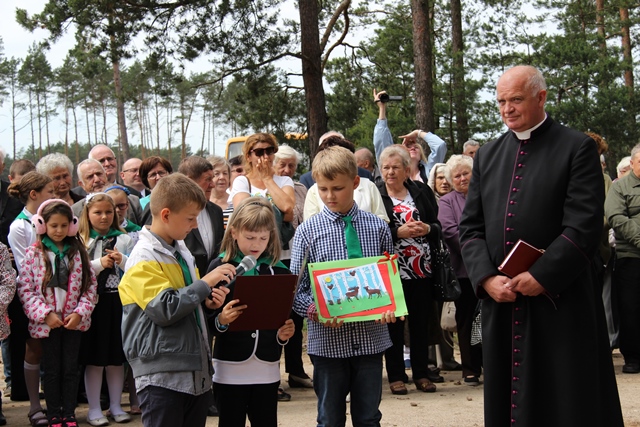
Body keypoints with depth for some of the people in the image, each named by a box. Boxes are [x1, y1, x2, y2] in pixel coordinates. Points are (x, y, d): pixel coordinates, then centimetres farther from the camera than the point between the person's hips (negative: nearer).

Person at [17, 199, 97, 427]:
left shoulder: (78, 252, 2)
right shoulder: (34, 253, -4)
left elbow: (90, 284, 2)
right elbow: (25, 289, -7)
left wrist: (80, 312, -9)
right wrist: (45, 314, -14)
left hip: (73, 321, 2)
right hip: (47, 322, -2)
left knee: (71, 369, 7)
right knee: (52, 370, 7)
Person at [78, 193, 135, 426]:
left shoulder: (124, 240, 7)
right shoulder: (81, 241, 1)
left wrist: (123, 261, -13)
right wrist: (99, 264, -16)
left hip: (118, 301, 2)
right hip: (92, 301, -2)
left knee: (117, 358, 10)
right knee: (94, 358, 3)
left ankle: (116, 406, 21)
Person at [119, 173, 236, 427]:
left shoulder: (181, 251, 13)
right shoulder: (143, 259, -13)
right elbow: (164, 309, -22)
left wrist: (208, 301, 4)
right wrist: (205, 284, -16)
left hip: (196, 371, 8)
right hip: (162, 375, -8)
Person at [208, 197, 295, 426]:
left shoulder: (279, 270, 5)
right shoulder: (220, 268, -3)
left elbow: (286, 318, 12)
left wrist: (284, 334, -8)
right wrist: (221, 321, -24)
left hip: (267, 369, 2)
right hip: (230, 368, -2)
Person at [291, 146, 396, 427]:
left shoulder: (377, 227, 4)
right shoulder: (308, 230, 0)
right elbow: (295, 286, -1)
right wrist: (315, 310, -19)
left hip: (371, 337, 1)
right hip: (328, 339, -1)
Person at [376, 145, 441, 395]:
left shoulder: (422, 192, 8)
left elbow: (437, 226, 9)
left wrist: (427, 229, -11)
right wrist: (398, 232, -20)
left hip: (421, 269, 3)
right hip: (392, 269, -3)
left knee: (421, 322, 8)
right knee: (393, 323, 2)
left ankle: (421, 373, 19)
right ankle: (395, 376, 12)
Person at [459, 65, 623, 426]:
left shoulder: (577, 148, -2)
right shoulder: (487, 155, 14)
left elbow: (584, 227, -11)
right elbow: (470, 227, 10)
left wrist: (541, 277, -16)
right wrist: (486, 278, -6)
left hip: (560, 300, -5)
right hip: (501, 302, 5)